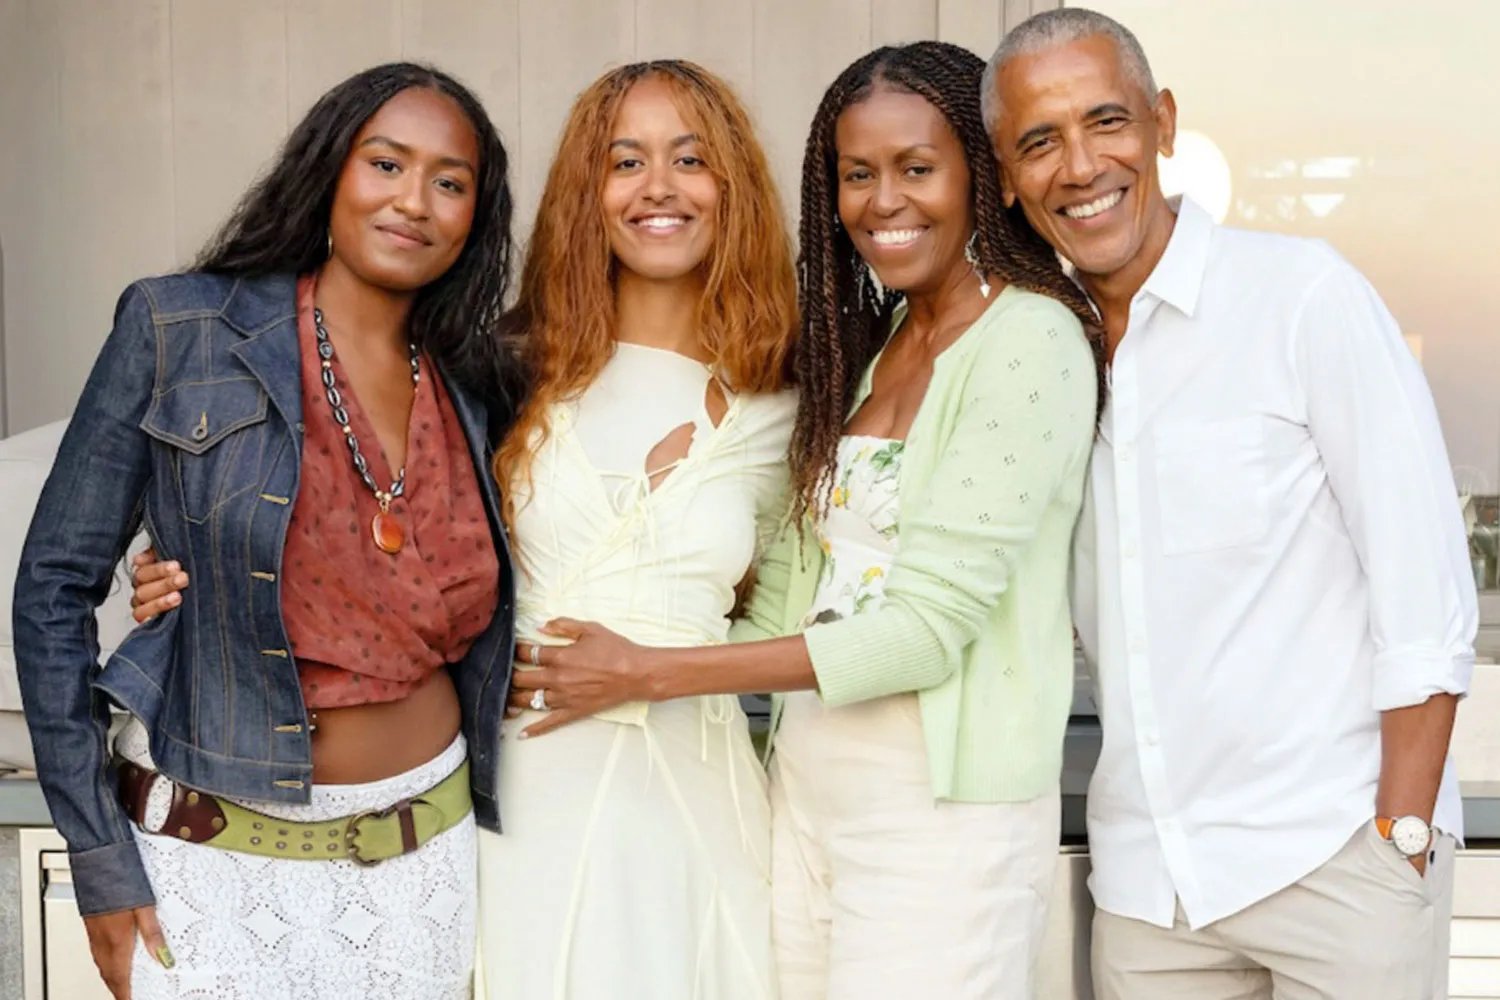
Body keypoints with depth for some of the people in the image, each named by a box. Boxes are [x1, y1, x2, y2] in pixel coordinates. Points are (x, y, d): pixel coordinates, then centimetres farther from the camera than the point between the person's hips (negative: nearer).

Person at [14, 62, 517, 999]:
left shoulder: (471, 388, 3)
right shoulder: (176, 332, -9)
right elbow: (56, 589, -7)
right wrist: (102, 866, -8)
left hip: (427, 848, 4)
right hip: (217, 853, -4)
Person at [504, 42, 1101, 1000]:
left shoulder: (1030, 342, -11)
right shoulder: (874, 342, 12)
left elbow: (929, 624, -18)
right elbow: (801, 585, 8)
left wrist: (648, 674, -15)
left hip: (944, 813, -6)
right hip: (810, 785, 7)